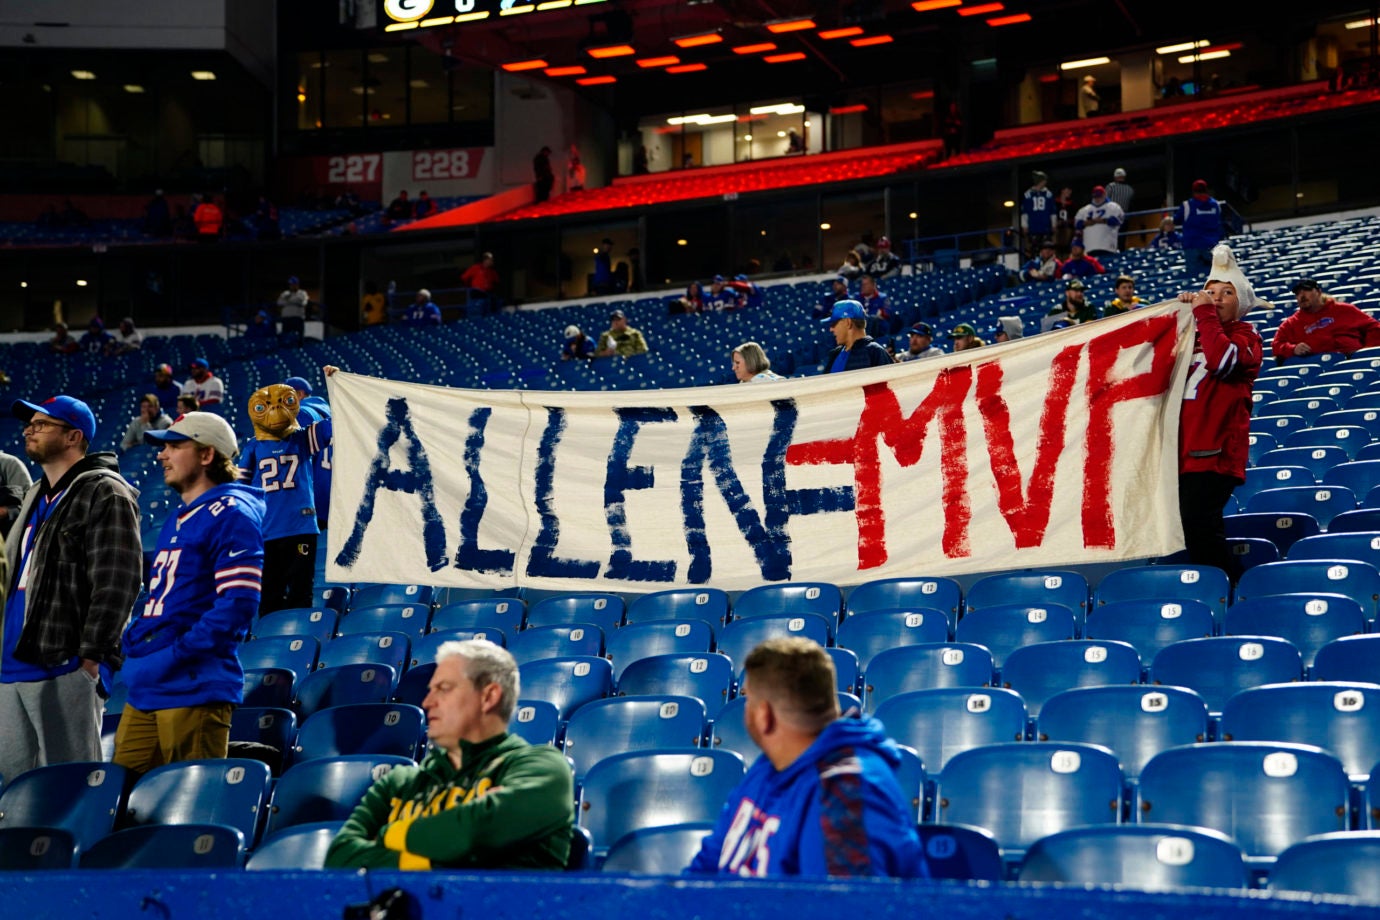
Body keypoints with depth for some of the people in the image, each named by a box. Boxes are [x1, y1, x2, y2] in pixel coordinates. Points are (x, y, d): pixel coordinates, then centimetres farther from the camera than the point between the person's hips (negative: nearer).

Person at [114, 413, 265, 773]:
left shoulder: (231, 515, -8)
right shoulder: (177, 519, 22)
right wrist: (133, 643, 13)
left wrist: (177, 653, -19)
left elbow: (238, 602, -18)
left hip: (193, 689, -9)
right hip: (144, 691, 9)